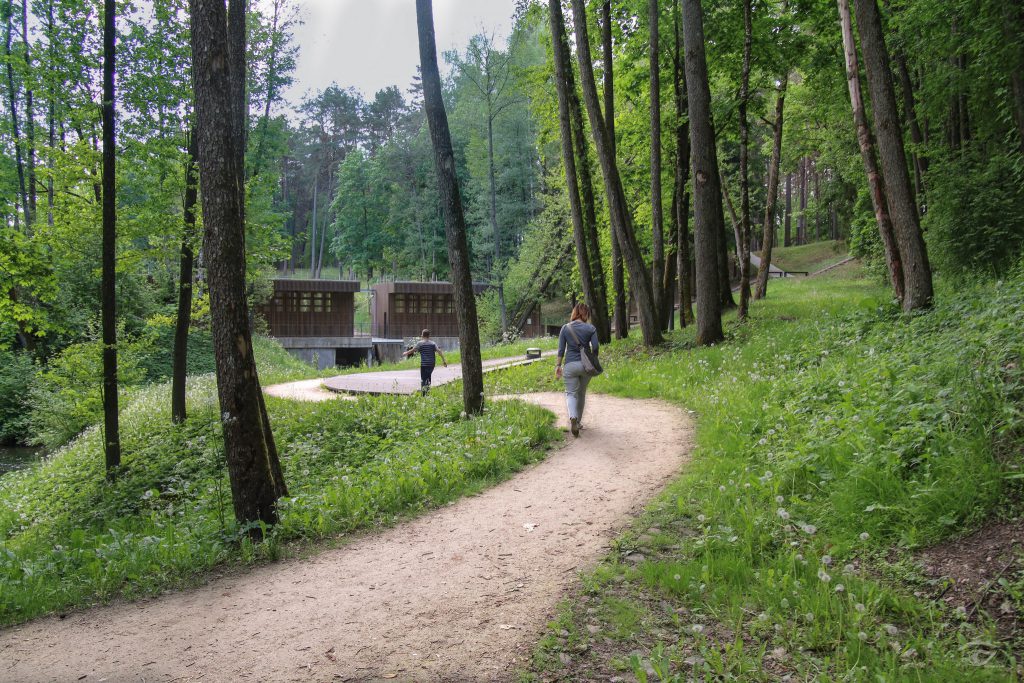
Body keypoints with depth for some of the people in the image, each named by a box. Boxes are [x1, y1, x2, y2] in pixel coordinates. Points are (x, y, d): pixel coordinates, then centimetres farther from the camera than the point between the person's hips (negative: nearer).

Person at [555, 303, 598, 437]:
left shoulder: (565, 328, -1)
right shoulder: (591, 328, -3)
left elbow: (561, 349, -1)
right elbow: (595, 348, -5)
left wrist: (558, 366, 6)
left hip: (570, 365, -1)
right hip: (586, 365, 1)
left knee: (571, 393, 3)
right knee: (581, 393, 18)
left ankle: (573, 417, -24)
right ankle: (578, 420, 29)